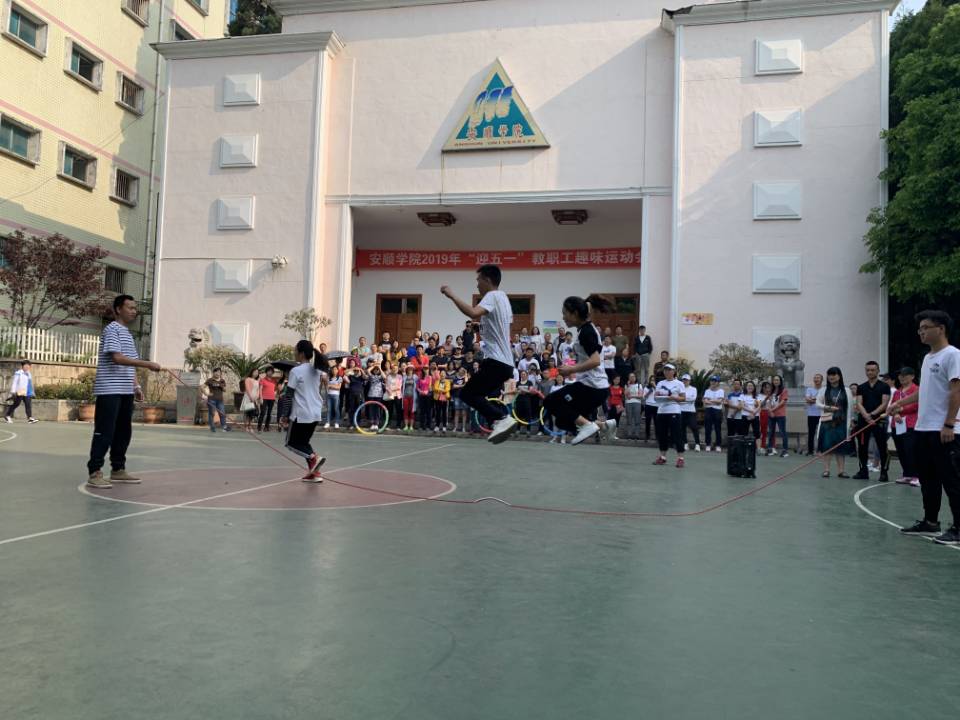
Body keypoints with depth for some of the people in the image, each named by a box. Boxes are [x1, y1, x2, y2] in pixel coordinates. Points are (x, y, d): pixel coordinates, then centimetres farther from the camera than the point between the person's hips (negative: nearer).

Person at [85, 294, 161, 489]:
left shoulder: (128, 333, 19)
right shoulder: (112, 330, -8)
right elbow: (118, 358, -21)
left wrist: (136, 386, 14)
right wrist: (147, 364, -24)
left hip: (125, 391, 9)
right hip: (109, 391, -9)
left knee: (124, 432, 11)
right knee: (104, 432, -7)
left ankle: (118, 470, 19)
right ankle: (94, 472, -2)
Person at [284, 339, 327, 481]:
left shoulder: (295, 371, -12)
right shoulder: (316, 370, 7)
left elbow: (289, 395, -11)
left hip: (301, 414, -7)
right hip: (316, 413, 7)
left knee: (292, 443, 8)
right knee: (303, 442, 18)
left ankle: (314, 457, -16)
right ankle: (314, 472, 7)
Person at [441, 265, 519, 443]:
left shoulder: (492, 296, -10)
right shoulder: (503, 297, 20)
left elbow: (473, 313, -31)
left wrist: (452, 295, -23)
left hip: (496, 361, -10)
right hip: (505, 362, 10)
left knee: (467, 394, -10)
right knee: (476, 394, 15)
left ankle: (503, 419, -19)